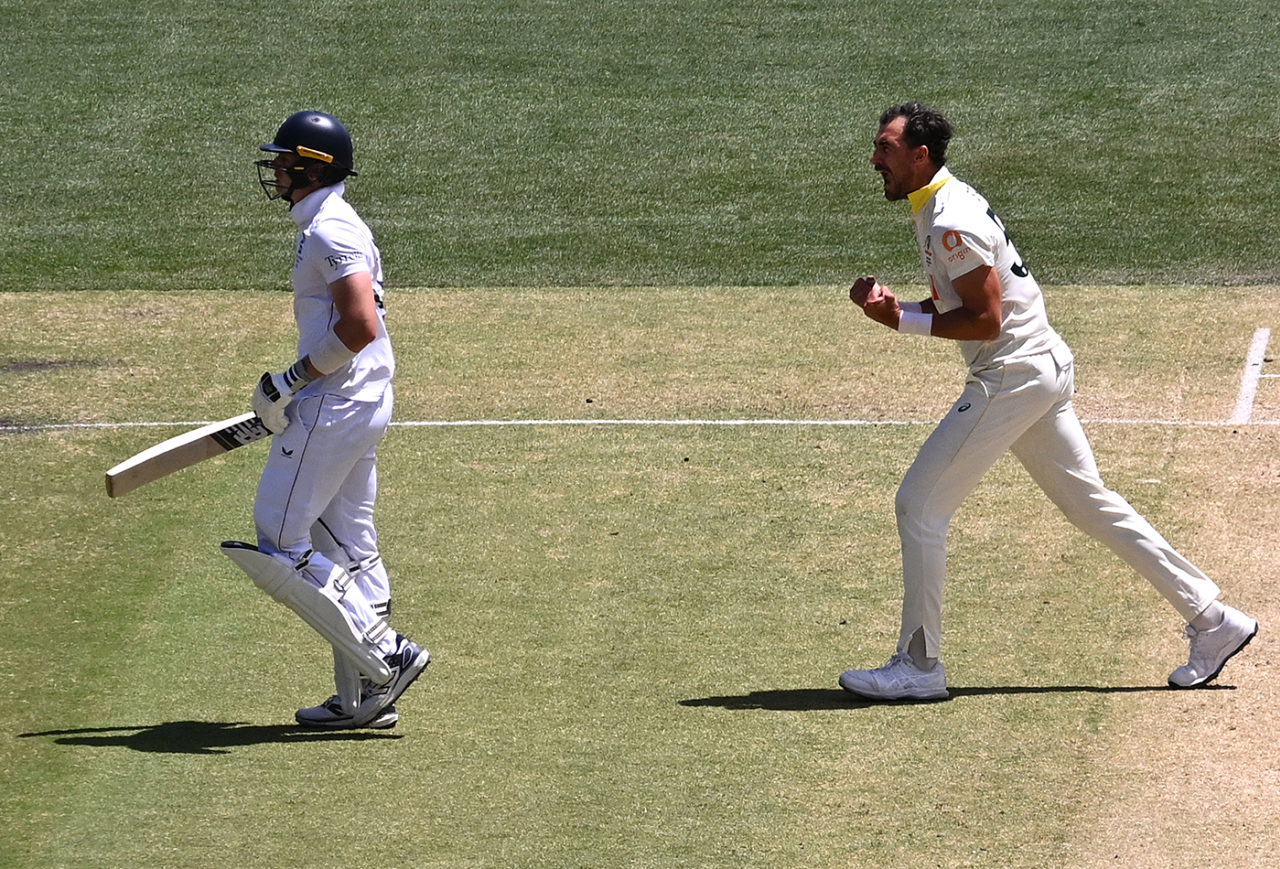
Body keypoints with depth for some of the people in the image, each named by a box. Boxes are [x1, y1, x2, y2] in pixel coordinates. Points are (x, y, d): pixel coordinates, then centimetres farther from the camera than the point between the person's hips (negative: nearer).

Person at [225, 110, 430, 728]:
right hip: (362, 404, 11)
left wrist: (292, 381, -18)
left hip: (335, 402, -11)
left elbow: (361, 325, -25)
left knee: (278, 544, -8)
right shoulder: (331, 227, 17)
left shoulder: (330, 231, -16)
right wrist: (292, 396, 21)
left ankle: (385, 656, -10)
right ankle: (365, 697, 14)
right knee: (348, 549, 12)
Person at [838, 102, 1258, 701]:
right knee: (1090, 503, 14)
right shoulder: (940, 205, 12)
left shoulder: (952, 224, -20)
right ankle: (1212, 621, 16)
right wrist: (894, 304, 2)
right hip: (1044, 368, 10)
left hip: (1012, 376, -10)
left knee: (920, 504, -5)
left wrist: (903, 321, -18)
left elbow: (987, 320, -21)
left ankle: (917, 666, 1)